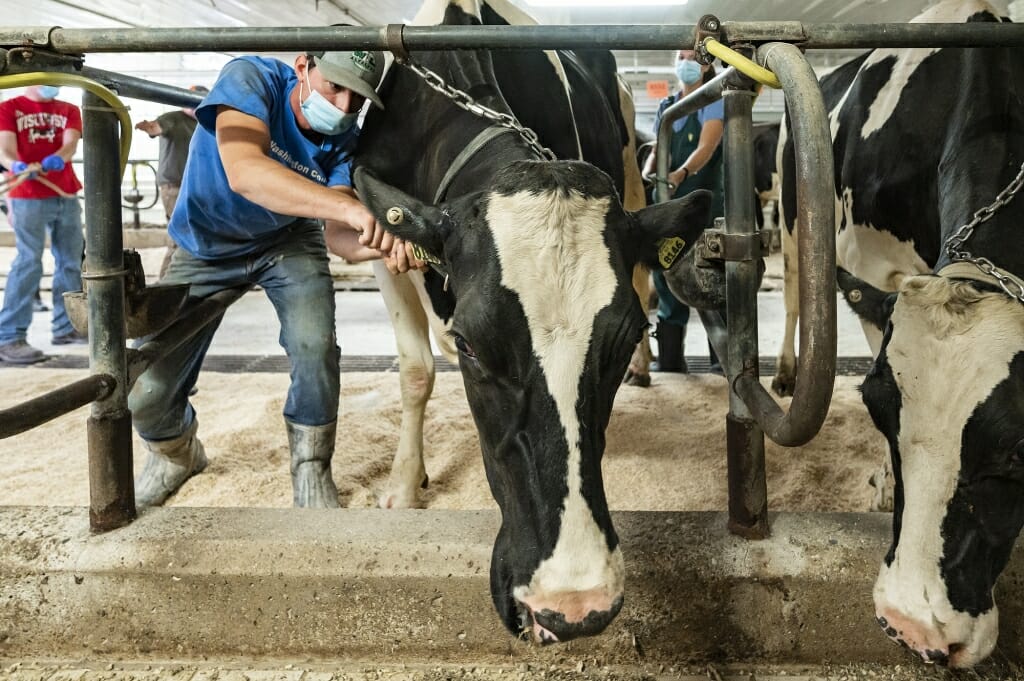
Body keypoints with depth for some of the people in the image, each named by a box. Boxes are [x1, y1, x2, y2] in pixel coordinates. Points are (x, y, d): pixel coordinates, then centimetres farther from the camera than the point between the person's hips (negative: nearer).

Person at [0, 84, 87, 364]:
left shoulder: (69, 110, 12)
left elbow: (70, 144, -5)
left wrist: (54, 159, -27)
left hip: (66, 195, 5)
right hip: (28, 198, -5)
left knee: (71, 261, 8)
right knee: (28, 263, -12)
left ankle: (65, 326, 20)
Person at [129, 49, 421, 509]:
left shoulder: (343, 139, -16)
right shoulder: (250, 78, -27)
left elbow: (338, 235, -24)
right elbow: (243, 171, -45)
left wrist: (381, 245, -47)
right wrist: (346, 206, -57)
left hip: (287, 242, 2)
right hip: (205, 247, -1)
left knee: (316, 347, -25)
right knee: (146, 394, -7)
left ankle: (311, 468, 2)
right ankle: (175, 455, 30)